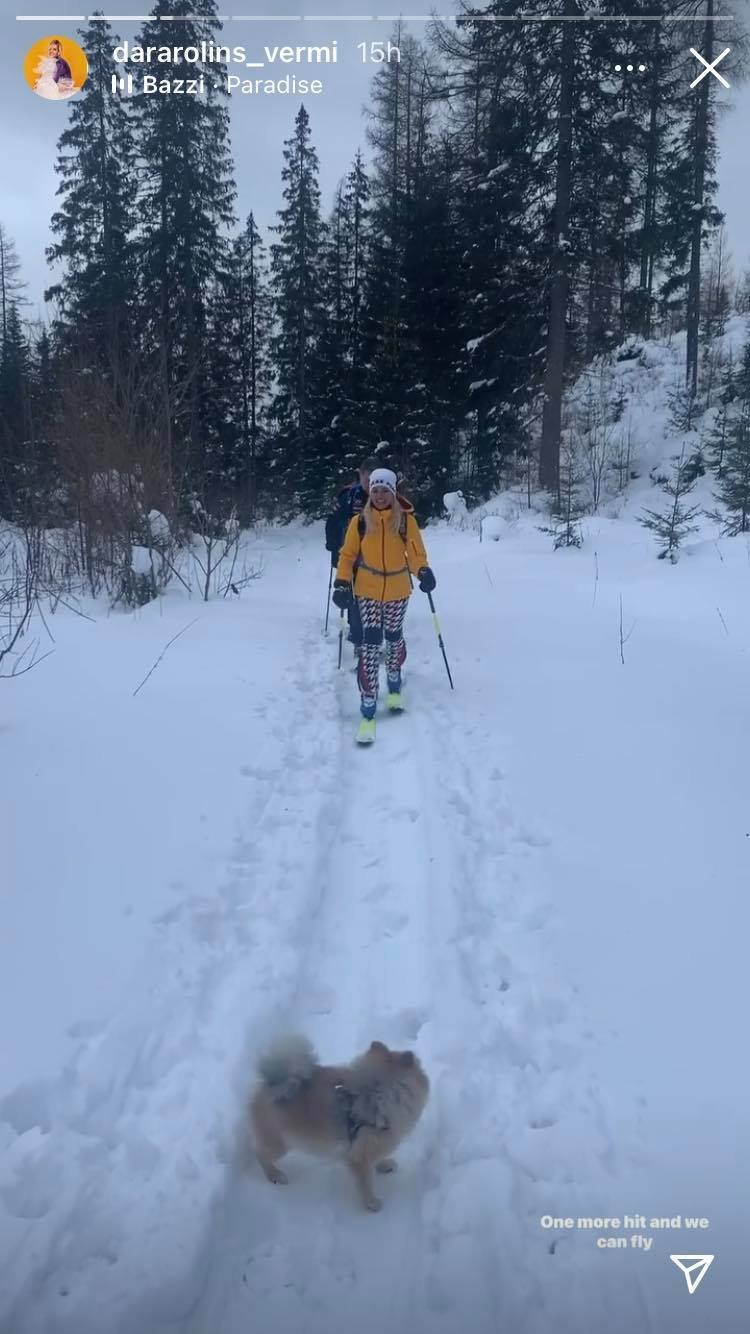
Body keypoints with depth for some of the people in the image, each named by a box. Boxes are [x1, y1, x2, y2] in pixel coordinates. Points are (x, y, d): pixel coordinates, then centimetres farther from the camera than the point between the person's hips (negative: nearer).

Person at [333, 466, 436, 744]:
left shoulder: (406, 520, -6)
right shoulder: (359, 521, -5)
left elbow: (416, 552, -5)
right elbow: (348, 554, 3)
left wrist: (424, 572, -25)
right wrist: (342, 583, -9)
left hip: (398, 591, 1)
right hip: (367, 591, -1)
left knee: (394, 637, 15)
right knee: (370, 643, -11)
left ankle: (394, 685, 44)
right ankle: (367, 711, -11)